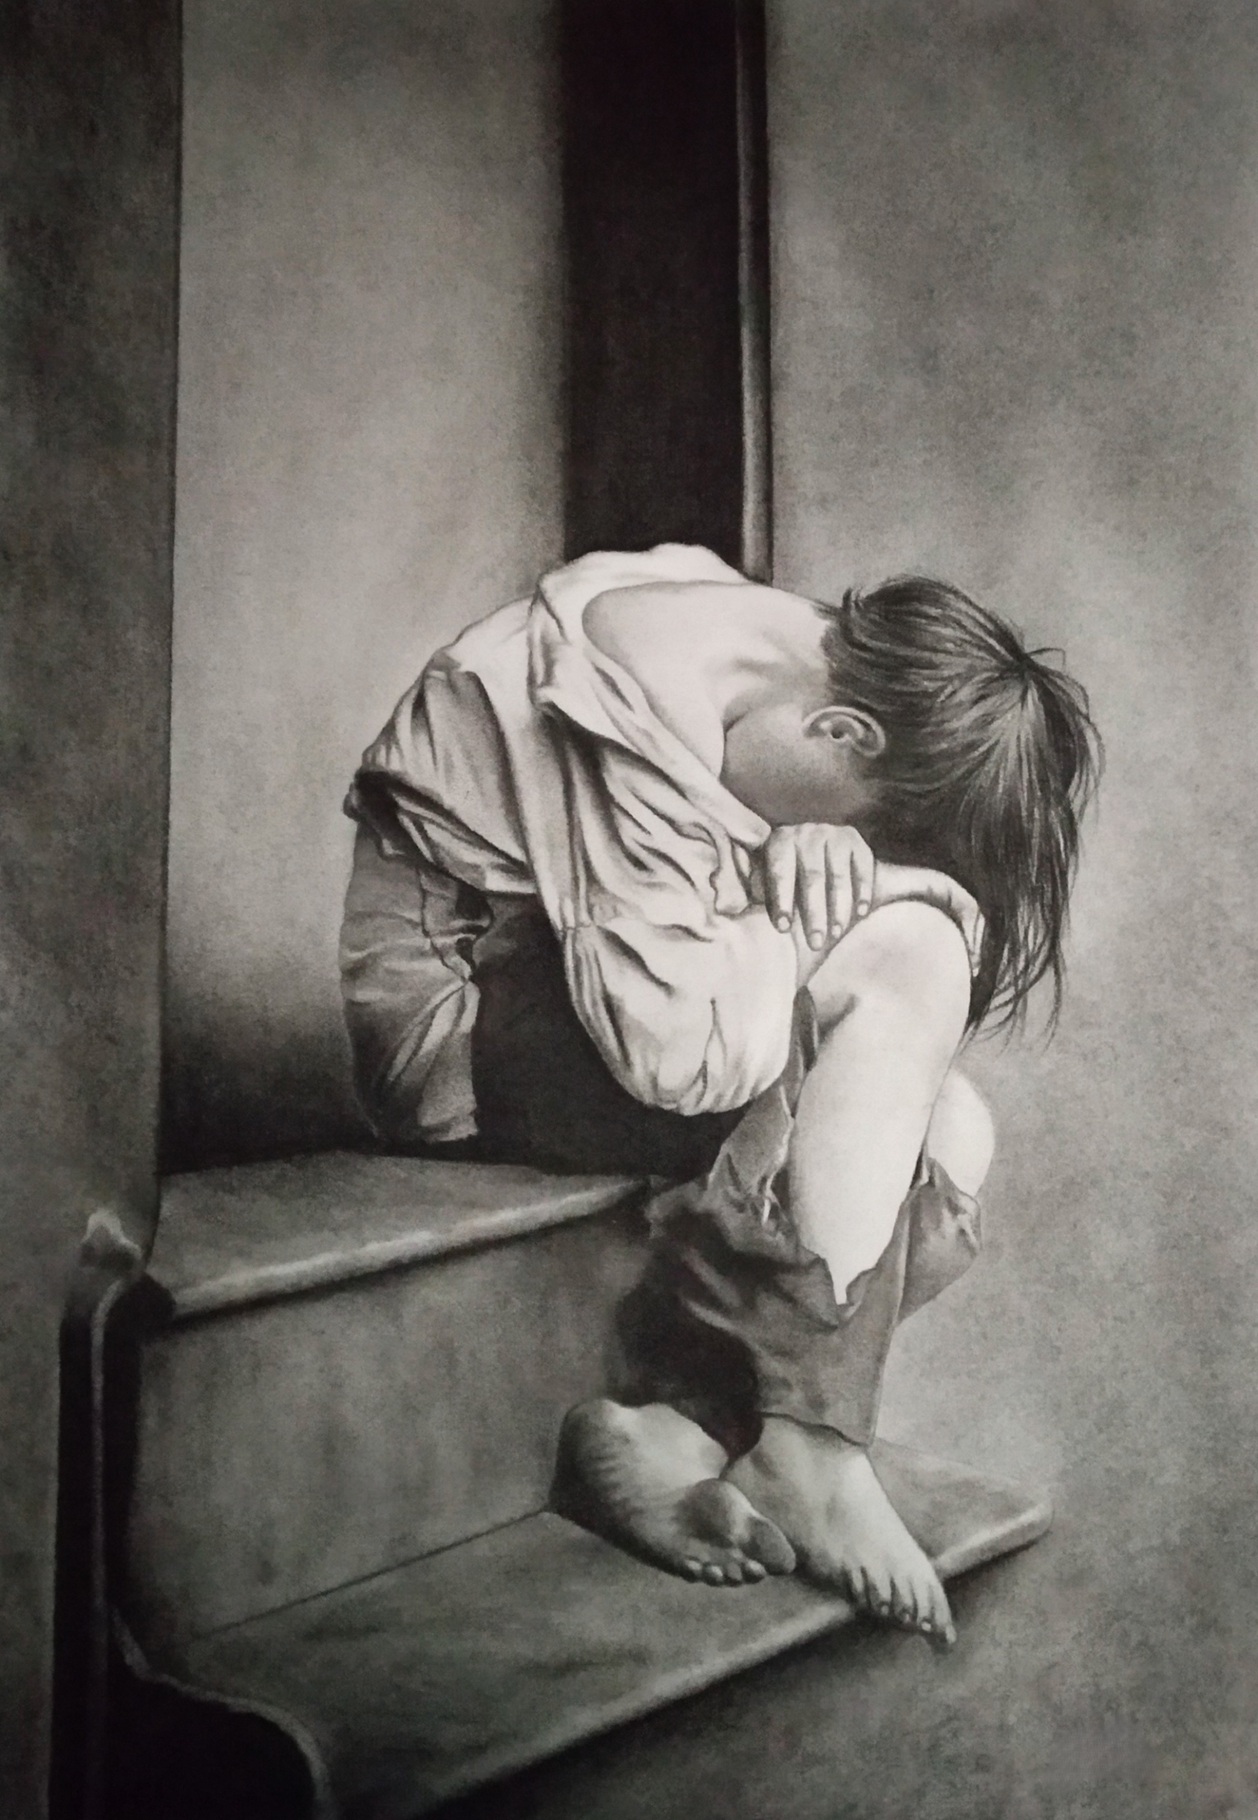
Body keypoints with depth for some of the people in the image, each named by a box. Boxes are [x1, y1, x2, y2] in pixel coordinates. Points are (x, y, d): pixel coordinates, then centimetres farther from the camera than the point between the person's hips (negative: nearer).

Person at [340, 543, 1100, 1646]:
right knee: (912, 946, -23)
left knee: (948, 1134, -7)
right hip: (447, 993, -9)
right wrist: (790, 914, -13)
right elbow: (676, 1052, -29)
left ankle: (683, 1426, -13)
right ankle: (804, 1446, -22)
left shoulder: (813, 658, 2)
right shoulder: (644, 707, -26)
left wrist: (815, 856, -16)